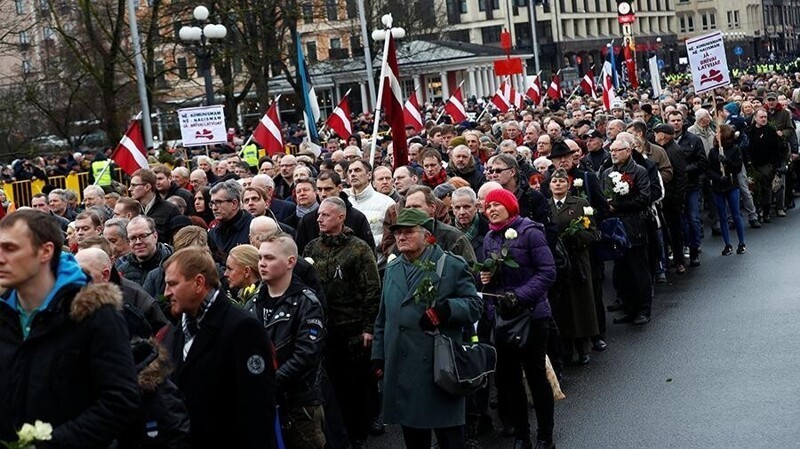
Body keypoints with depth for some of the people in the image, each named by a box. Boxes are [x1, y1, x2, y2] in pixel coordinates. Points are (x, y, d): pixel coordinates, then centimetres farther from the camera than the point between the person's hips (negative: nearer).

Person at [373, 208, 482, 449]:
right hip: (401, 369, 6)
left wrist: (447, 309, -22)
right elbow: (383, 318, 22)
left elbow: (474, 304, -5)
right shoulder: (392, 268, 16)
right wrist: (379, 355, 18)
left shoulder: (452, 265, -2)